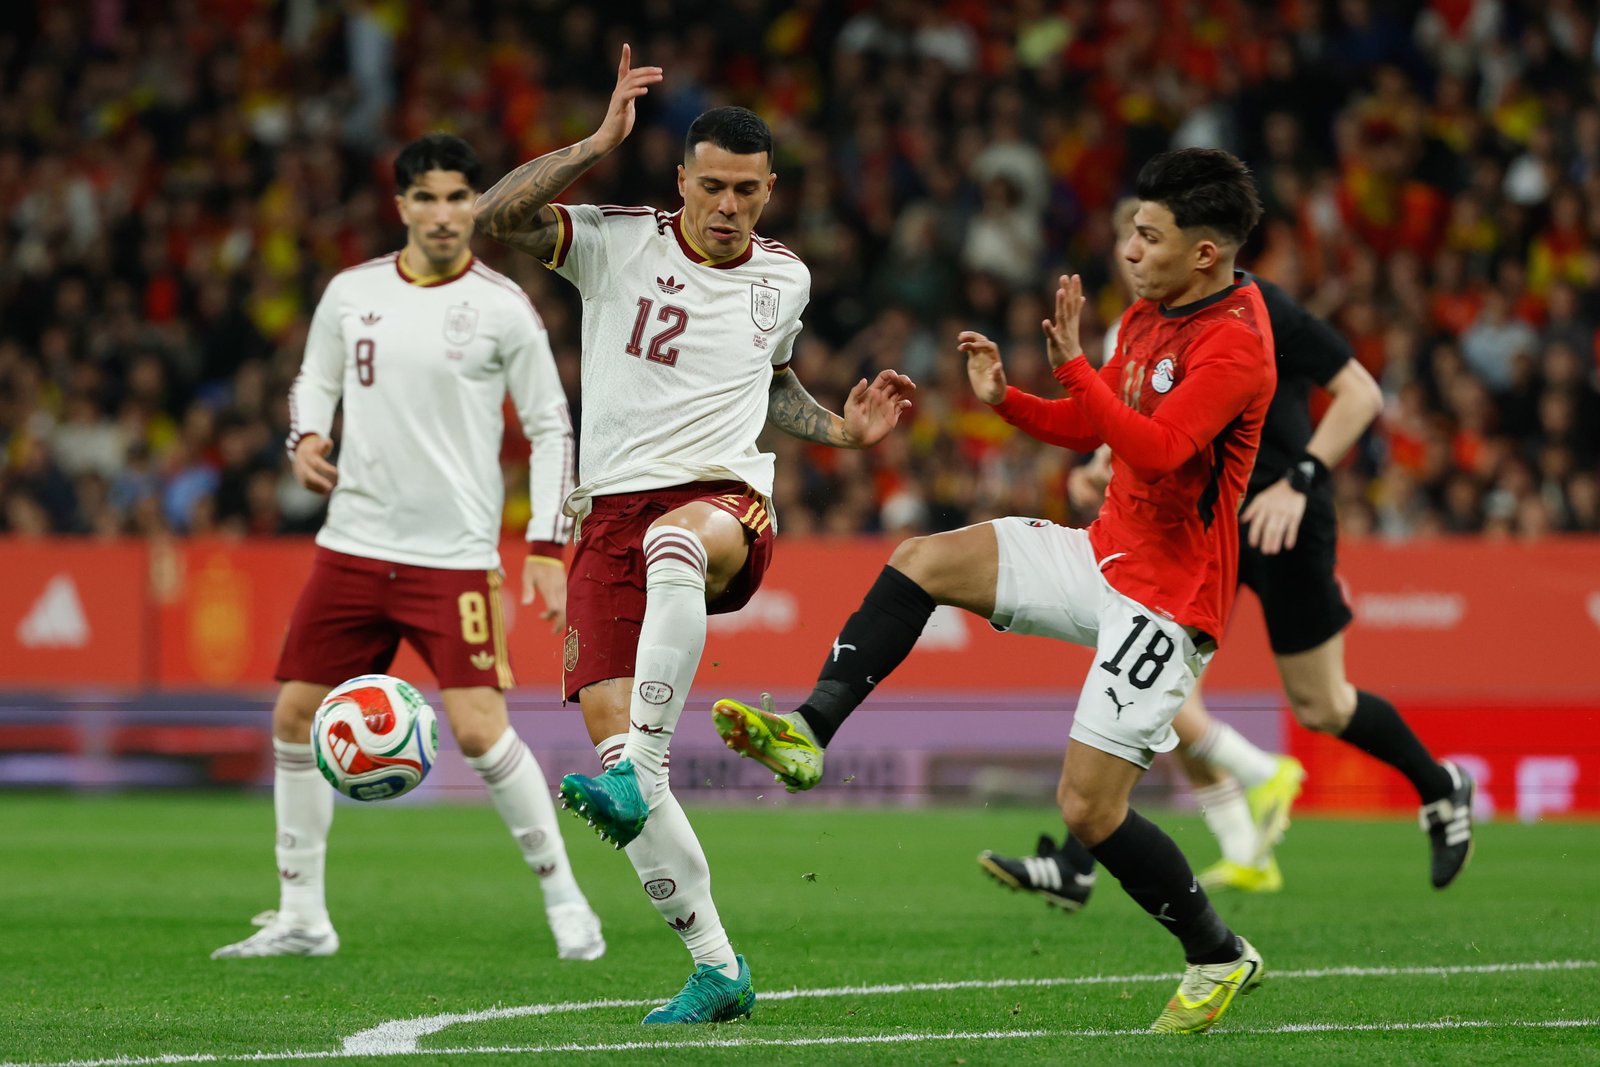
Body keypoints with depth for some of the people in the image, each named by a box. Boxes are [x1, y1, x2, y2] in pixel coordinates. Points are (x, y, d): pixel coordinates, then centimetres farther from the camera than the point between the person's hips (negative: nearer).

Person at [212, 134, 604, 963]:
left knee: (479, 730, -15)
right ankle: (301, 916, 16)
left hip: (454, 555, -4)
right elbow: (314, 380, 20)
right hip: (352, 544, 5)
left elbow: (551, 428, -1)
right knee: (296, 716, 4)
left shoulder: (502, 307, -5)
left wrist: (546, 551, -7)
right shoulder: (350, 293, 5)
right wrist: (305, 437, -3)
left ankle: (563, 898, 3)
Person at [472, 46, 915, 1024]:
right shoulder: (618, 243, 1)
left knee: (674, 540, -41)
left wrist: (843, 429, 16)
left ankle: (639, 773, -51)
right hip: (613, 508, 1)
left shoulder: (786, 280, 12)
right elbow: (499, 217, -15)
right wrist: (600, 143, -19)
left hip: (728, 501, -1)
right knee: (606, 721, -11)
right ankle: (716, 965, -1)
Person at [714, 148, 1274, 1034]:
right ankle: (808, 732, -2)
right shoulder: (1149, 316, 8)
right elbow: (1091, 430, 19)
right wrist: (1005, 399, 2)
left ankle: (1219, 959, 8)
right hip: (1104, 554, 9)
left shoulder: (1233, 344, -21)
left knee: (1087, 807, -10)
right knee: (920, 563, -3)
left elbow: (1156, 451, -33)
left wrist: (1072, 363, -34)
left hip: (1166, 597, -9)